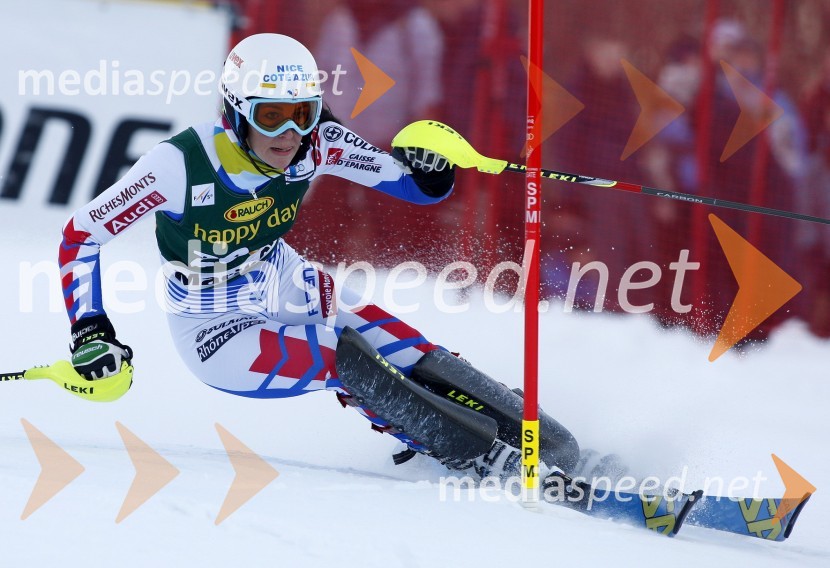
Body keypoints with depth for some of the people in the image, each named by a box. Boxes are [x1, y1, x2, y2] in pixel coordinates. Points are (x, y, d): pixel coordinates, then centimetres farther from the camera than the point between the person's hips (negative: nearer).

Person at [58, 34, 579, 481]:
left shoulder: (316, 145, -18)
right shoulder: (181, 164, -31)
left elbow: (423, 187, -9)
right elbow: (81, 234, -24)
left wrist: (433, 165, -32)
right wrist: (90, 333, -32)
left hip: (287, 288, 5)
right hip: (220, 335, -5)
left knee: (409, 352, -14)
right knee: (344, 359, -26)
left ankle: (537, 437, -5)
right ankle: (491, 461, -20)